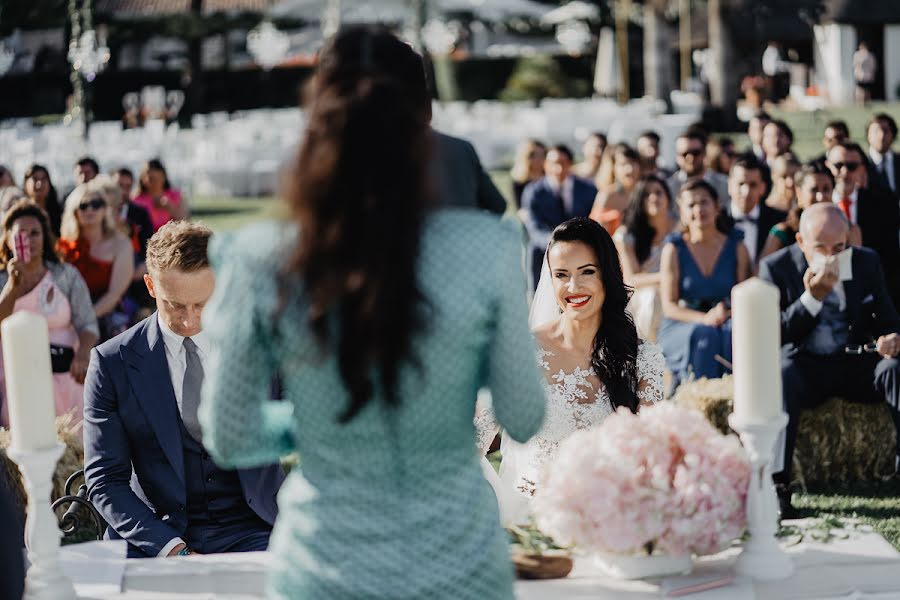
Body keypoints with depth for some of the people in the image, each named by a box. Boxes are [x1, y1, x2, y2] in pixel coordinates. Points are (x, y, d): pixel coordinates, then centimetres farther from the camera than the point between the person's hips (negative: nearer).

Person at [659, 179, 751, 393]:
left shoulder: (736, 247, 8)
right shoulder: (674, 249, 1)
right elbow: (669, 306, -5)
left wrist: (729, 314, -20)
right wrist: (704, 319, -22)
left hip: (726, 322, 2)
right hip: (681, 327, -1)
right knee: (703, 336, -35)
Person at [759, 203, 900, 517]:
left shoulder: (866, 262, 6)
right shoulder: (776, 267, -4)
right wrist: (812, 298, -23)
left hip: (856, 363, 3)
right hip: (803, 364, -3)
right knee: (781, 374, -37)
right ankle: (776, 487, -37)